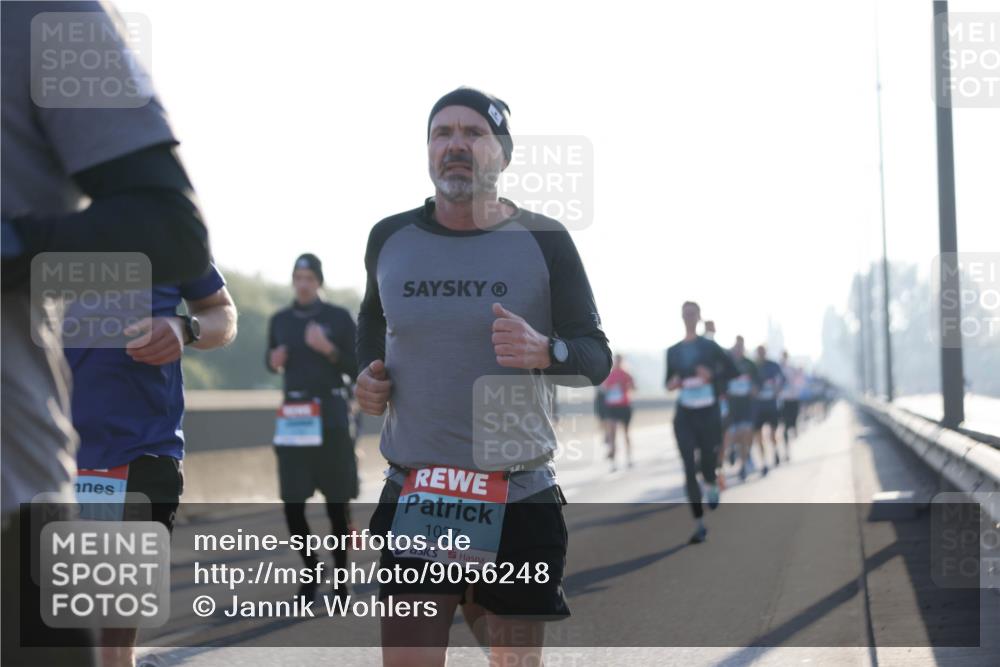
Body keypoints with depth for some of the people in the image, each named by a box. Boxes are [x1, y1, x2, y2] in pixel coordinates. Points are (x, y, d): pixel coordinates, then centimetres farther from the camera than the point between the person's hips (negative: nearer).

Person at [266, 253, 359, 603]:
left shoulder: (339, 318, -2)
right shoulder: (280, 320, 8)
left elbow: (357, 369, -2)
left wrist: (328, 349, -17)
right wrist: (274, 361, -2)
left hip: (331, 416, -3)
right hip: (292, 416, 3)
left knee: (337, 503, -1)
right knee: (292, 503, 0)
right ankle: (310, 571, 20)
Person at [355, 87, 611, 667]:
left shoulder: (544, 241, -2)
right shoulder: (390, 239, 7)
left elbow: (597, 359, -1)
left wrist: (544, 352, -22)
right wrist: (368, 374, 8)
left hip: (521, 498, -1)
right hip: (412, 494, 2)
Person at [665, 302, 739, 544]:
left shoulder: (710, 347, -1)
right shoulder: (673, 351, 8)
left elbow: (732, 370, 1)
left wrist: (712, 376, -16)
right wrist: (671, 384, -7)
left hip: (709, 414, -2)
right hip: (684, 415, 2)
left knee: (707, 462, 4)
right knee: (690, 469, -7)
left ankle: (712, 485, 45)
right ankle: (699, 525, -3)